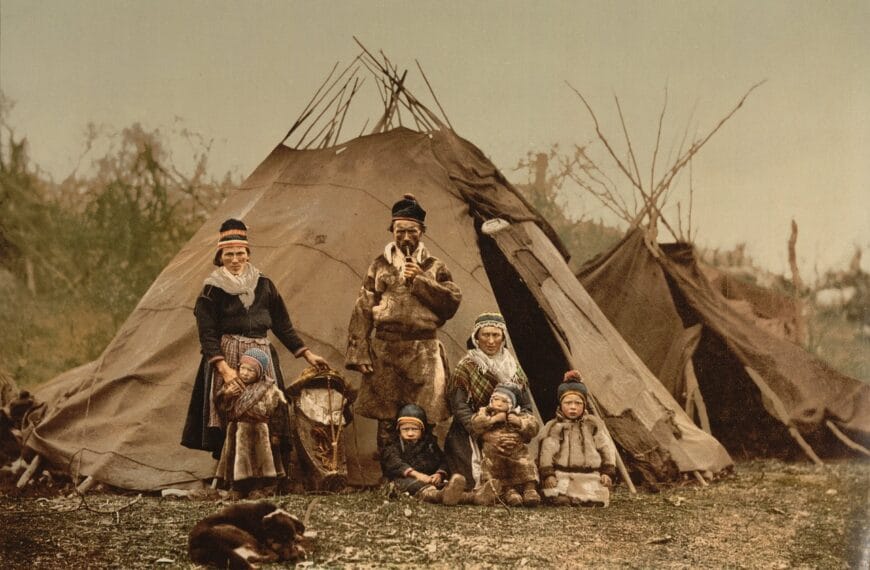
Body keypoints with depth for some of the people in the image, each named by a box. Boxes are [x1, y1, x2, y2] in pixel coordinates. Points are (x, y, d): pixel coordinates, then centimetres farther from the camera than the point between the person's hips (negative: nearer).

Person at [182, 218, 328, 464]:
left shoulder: (264, 285, 11)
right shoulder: (212, 290, 1)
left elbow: (283, 326, 16)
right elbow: (207, 334, -5)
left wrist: (307, 354, 10)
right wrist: (224, 368, -17)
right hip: (226, 357, -3)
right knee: (229, 421, -8)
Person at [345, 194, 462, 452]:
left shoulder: (434, 267, 10)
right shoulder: (380, 266, 9)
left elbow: (453, 302, -3)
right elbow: (362, 311, 4)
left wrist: (420, 281, -9)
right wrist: (359, 353, -5)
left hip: (424, 352, 0)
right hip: (385, 351, 0)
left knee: (424, 419, -3)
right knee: (385, 419, 3)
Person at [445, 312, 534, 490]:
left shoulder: (513, 367, 14)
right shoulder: (465, 368, 0)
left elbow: (527, 406, 12)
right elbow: (460, 408, -9)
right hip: (472, 441, -4)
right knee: (480, 482, -20)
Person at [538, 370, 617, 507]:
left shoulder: (594, 424, 17)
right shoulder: (553, 427, 12)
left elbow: (607, 449, 14)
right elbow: (546, 452, 3)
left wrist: (607, 472, 2)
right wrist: (548, 474, -11)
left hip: (590, 476, 2)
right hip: (562, 476, -2)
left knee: (596, 501, -20)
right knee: (558, 499, -29)